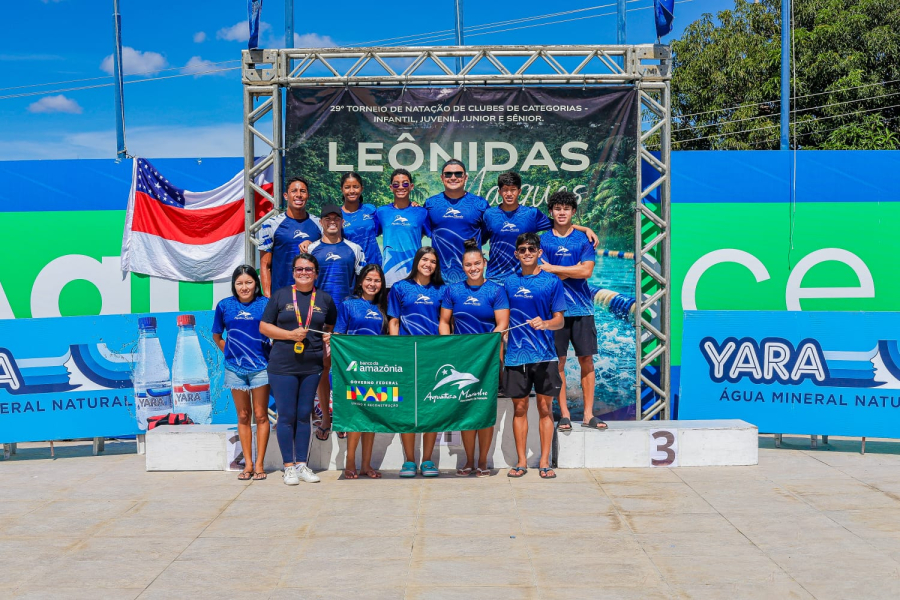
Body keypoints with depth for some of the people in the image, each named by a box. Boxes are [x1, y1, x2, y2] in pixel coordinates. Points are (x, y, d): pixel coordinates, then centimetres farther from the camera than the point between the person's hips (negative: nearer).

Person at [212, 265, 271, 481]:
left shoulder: (265, 304, -2)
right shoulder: (224, 305, 4)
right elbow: (216, 336, 15)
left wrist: (274, 357, -4)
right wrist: (230, 352, 5)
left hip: (260, 367, -2)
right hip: (235, 368, 2)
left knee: (261, 415, 1)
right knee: (243, 416, 8)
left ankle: (259, 464, 7)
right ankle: (248, 464, 14)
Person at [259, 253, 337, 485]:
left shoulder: (324, 299, 9)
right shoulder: (280, 296, 3)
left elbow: (332, 327, 21)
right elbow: (264, 326, 3)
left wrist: (327, 348, 4)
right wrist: (290, 334, -10)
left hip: (312, 366, 2)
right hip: (283, 367, -2)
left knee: (304, 415, 7)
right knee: (287, 416, -1)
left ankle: (302, 464, 15)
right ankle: (289, 466, 6)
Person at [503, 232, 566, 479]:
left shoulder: (552, 281, 2)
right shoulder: (510, 282, 9)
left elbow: (559, 320, -1)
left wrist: (545, 324, -21)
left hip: (544, 354, -2)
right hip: (516, 354, 2)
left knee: (545, 406, 1)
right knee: (519, 407, 5)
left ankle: (545, 462, 7)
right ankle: (521, 461, 12)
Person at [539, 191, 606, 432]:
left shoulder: (583, 238, 7)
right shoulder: (544, 240, 5)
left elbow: (586, 272, -6)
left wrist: (554, 269, -5)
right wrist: (574, 269, -9)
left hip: (582, 308, 1)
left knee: (586, 359, 1)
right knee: (558, 361, 0)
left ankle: (588, 414, 7)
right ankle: (564, 414, 7)